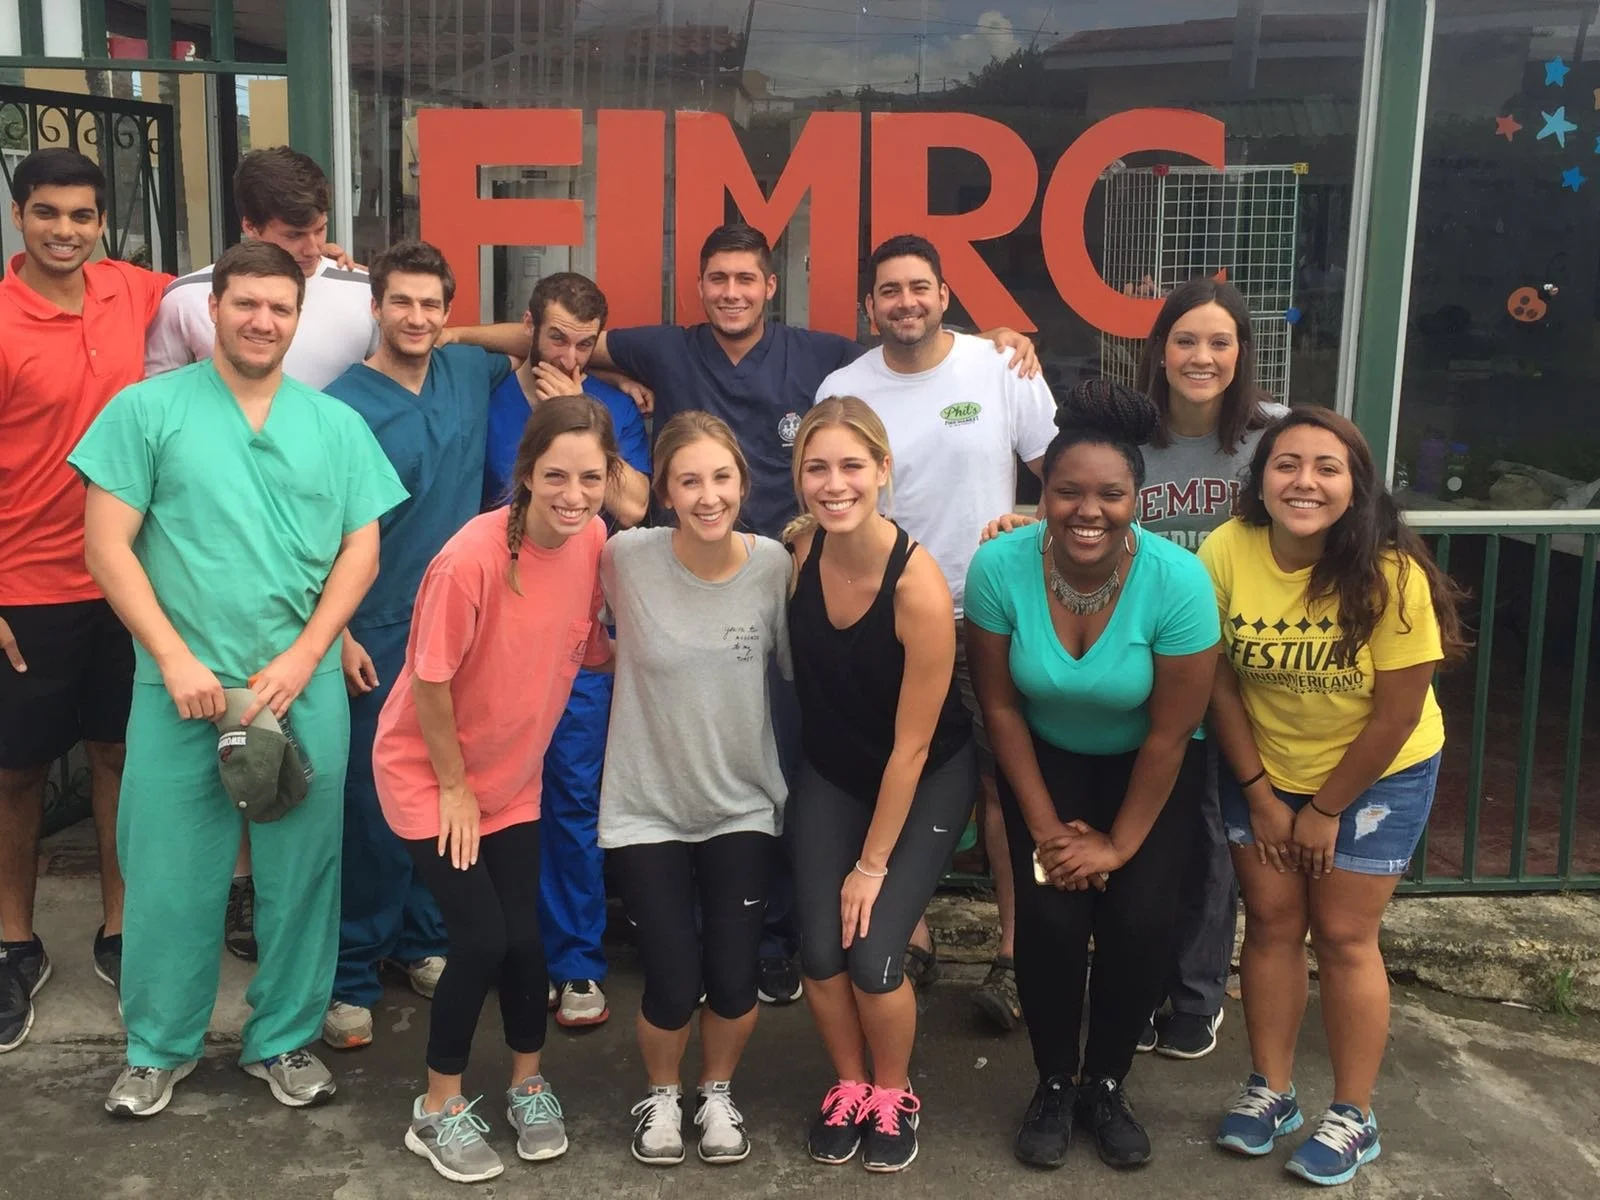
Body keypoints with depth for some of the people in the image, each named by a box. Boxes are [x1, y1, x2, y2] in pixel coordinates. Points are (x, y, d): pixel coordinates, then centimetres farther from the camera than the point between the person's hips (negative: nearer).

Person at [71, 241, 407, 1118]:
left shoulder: (336, 425, 7)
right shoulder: (147, 409, 0)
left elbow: (361, 551, 4)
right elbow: (106, 546, -3)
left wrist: (301, 659, -7)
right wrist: (176, 658, -11)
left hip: (305, 687, 2)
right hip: (180, 687, -2)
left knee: (300, 873, 9)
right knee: (170, 875, 7)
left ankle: (284, 1040, 27)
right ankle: (160, 1047, 27)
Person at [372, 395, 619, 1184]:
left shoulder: (594, 541, -12)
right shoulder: (473, 557, -31)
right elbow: (430, 681, -21)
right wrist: (453, 785, -12)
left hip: (514, 772, 5)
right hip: (428, 772, -5)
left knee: (523, 933, 6)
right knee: (481, 937, -7)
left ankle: (527, 1084, 32)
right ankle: (439, 1110, 16)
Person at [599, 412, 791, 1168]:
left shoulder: (775, 566, -11)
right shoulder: (626, 560, -15)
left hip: (742, 806, 1)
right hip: (646, 807, -1)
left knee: (733, 981, 1)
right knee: (673, 987, -2)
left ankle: (717, 1092, 35)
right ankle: (661, 1094, 33)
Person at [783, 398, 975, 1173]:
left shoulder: (919, 587, -29)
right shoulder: (798, 551, -16)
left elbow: (912, 744, -21)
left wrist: (874, 863, -14)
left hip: (928, 780, -4)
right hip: (831, 774, 4)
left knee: (873, 954, -10)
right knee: (820, 950, -3)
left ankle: (894, 1094, 21)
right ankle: (849, 1088, 26)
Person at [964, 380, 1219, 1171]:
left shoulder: (1177, 580, -28)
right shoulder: (999, 567, -24)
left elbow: (1169, 734, -18)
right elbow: (1000, 707, -13)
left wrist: (1120, 844, -13)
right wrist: (1045, 826, -11)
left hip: (1149, 767, 0)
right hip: (1047, 758, 1)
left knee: (1138, 920, -14)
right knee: (1049, 916, -14)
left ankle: (1106, 1085, 13)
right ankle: (1054, 1084, 12)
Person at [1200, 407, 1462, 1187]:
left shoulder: (1392, 576, -28)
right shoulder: (1225, 552, -22)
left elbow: (1396, 716, -19)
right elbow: (1219, 681, -11)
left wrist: (1326, 811, -10)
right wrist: (1261, 796, -6)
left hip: (1378, 775, -2)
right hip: (1264, 769, 2)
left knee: (1342, 935, 2)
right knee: (1271, 921, 6)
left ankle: (1353, 1117, 18)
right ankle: (1270, 1092, 24)